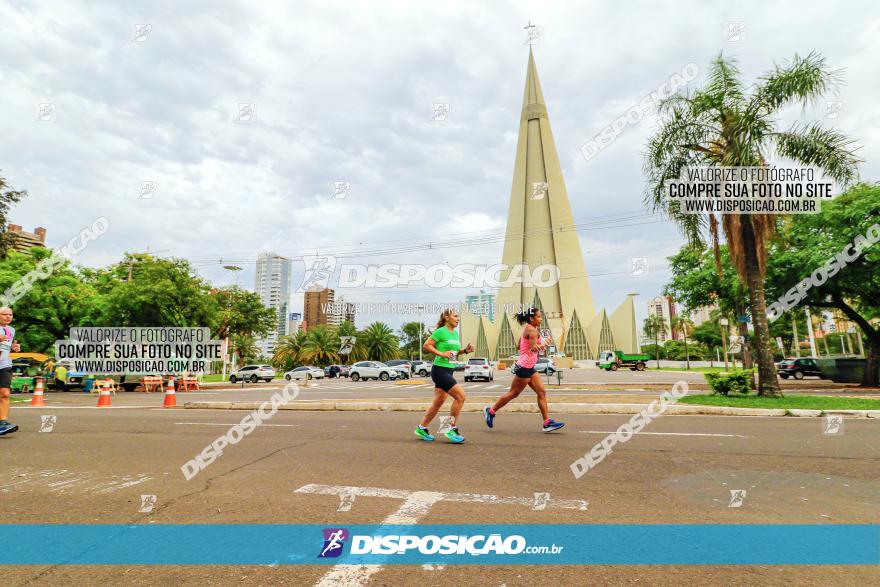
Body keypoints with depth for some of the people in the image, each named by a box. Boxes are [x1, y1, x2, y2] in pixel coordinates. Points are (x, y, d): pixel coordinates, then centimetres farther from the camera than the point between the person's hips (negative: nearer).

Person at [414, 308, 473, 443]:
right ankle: (452, 429, -2)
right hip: (440, 370, -9)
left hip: (449, 371, 9)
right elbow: (426, 346, -12)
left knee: (438, 402, 13)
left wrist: (465, 350, 4)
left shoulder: (455, 333, 13)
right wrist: (442, 354, -19)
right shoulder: (440, 331, -11)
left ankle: (421, 428, 27)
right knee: (460, 396, -14)